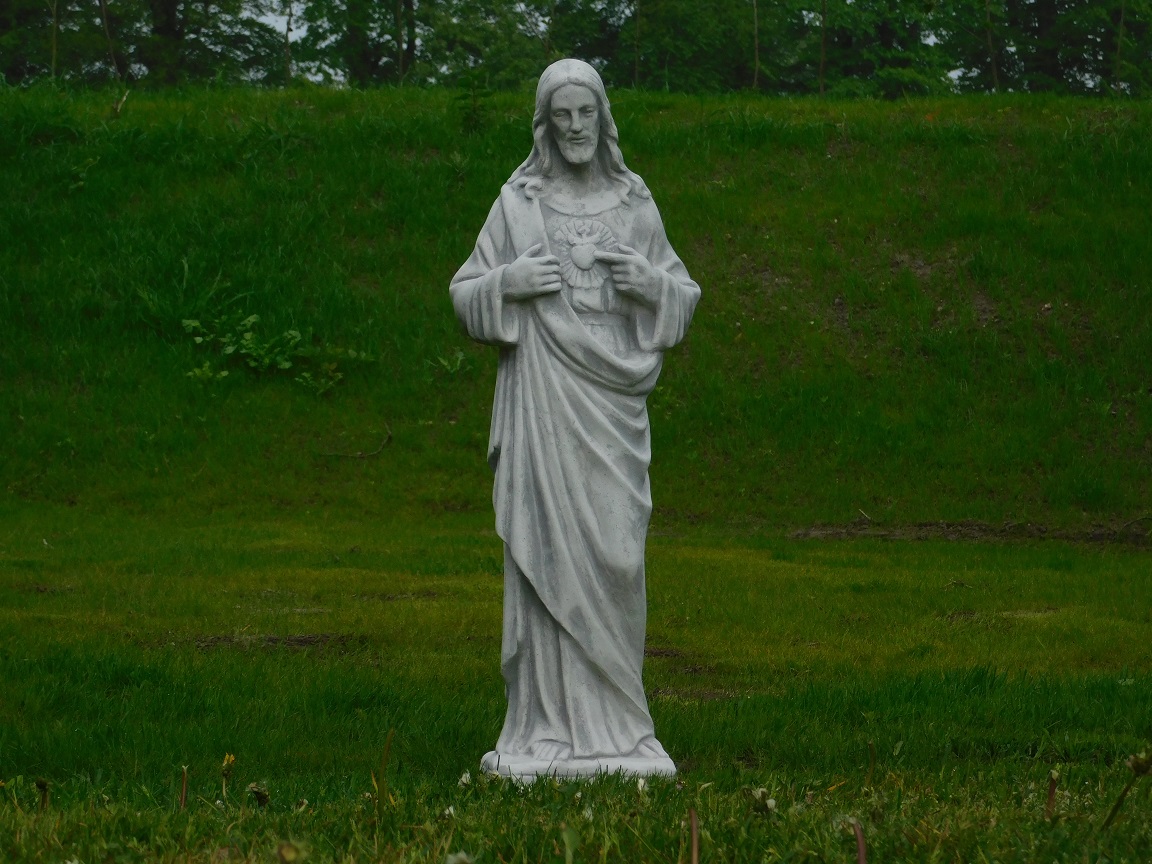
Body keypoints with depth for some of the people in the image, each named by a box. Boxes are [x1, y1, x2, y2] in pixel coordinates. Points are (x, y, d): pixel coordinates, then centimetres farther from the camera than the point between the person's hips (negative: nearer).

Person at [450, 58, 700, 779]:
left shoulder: (635, 204, 9)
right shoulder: (518, 202, 4)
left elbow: (684, 299, 13)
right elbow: (468, 295, 8)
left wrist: (651, 284, -8)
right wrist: (511, 282, -12)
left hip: (613, 402, 2)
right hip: (542, 396, -1)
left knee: (615, 555, -1)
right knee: (544, 551, -5)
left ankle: (613, 725, 7)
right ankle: (547, 727, -1)